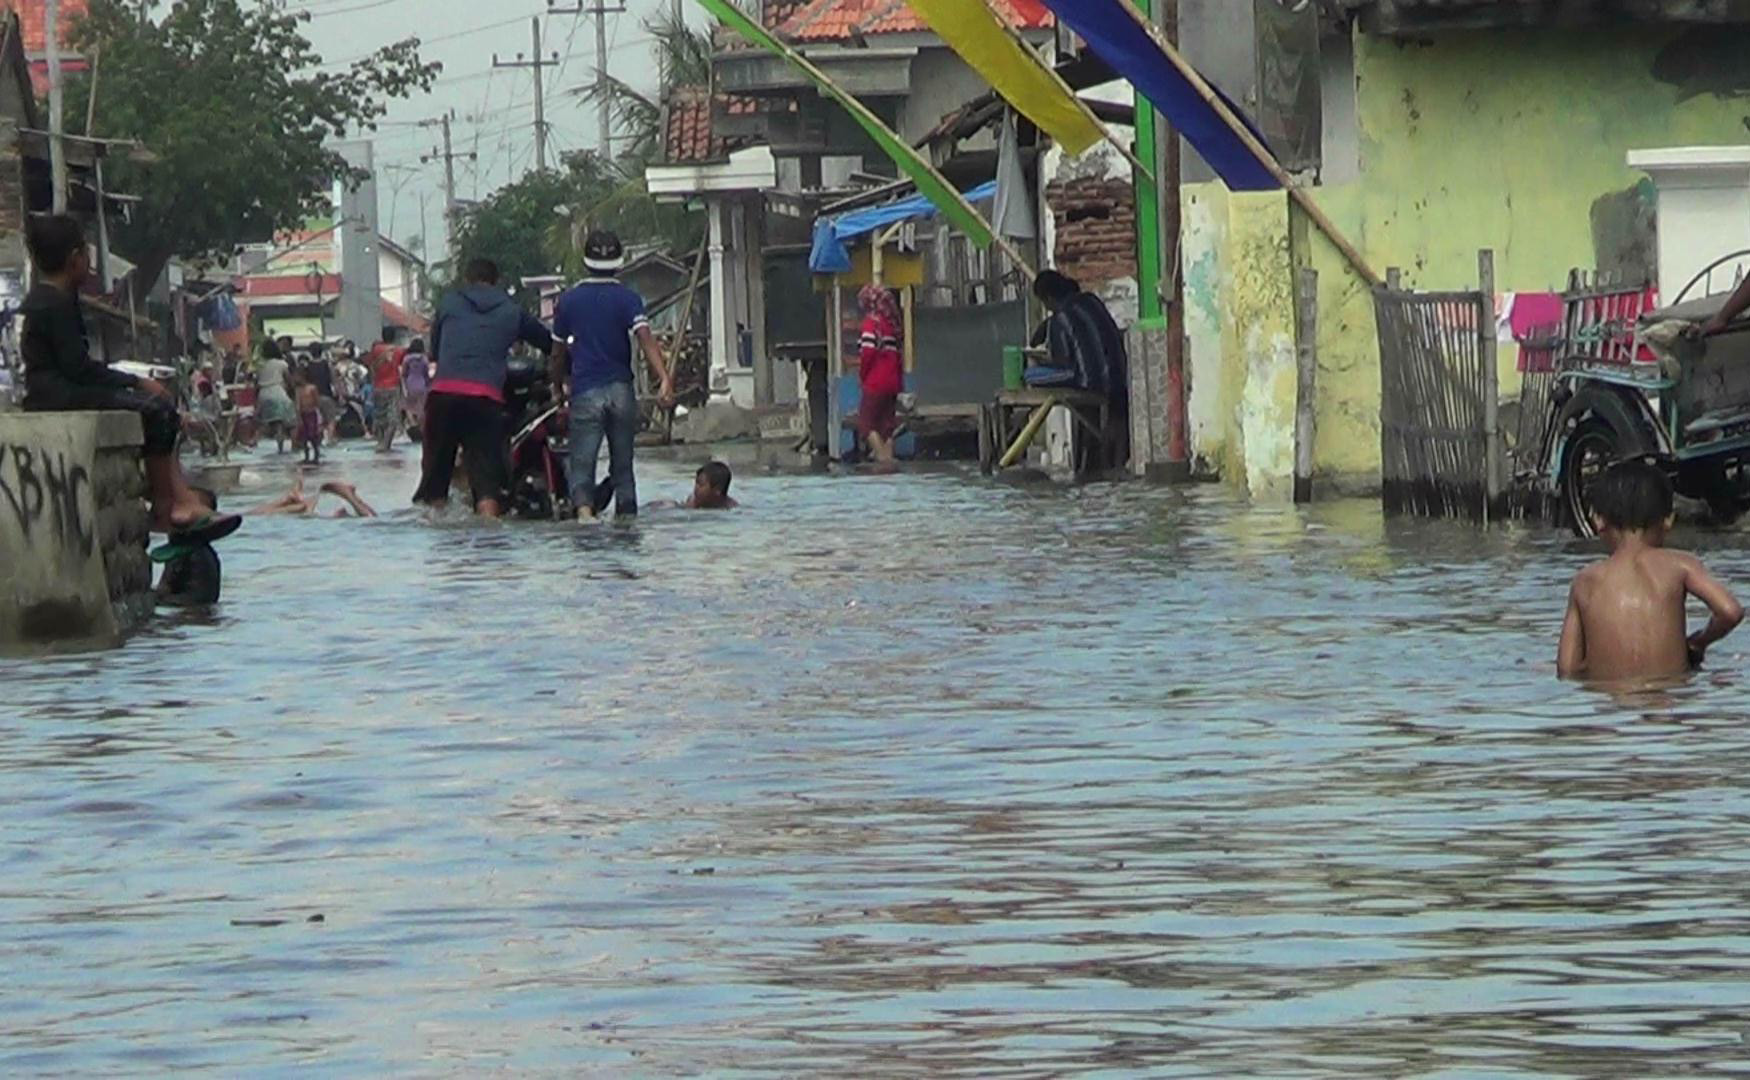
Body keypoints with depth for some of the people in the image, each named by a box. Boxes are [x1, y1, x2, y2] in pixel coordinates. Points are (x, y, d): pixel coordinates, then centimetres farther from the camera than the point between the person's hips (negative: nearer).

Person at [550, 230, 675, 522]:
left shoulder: (568, 300, 5)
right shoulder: (628, 299, 0)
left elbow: (558, 353, 10)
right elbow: (646, 339, -15)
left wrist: (559, 388, 25)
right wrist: (665, 379, -24)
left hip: (585, 391, -1)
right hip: (621, 389, 1)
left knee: (582, 463, -6)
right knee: (622, 464, 12)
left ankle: (584, 508, -31)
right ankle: (627, 517, 9)